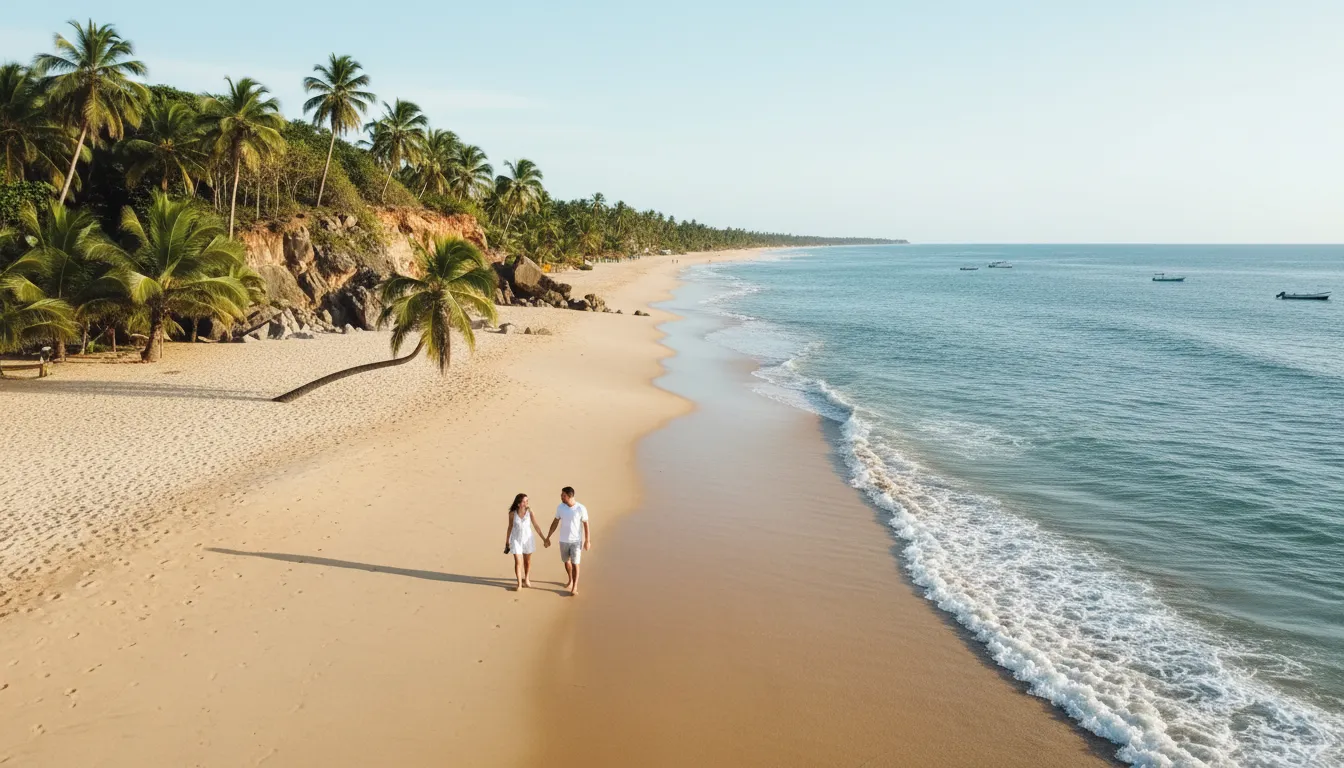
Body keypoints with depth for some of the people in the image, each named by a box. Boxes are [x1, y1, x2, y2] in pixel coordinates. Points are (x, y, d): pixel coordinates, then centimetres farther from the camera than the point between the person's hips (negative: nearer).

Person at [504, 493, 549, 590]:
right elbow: (510, 527, 0)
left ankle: (526, 579, 38)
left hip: (527, 538, 1)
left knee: (527, 561, 16)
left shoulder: (529, 511, -15)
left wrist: (544, 538, -8)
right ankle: (519, 584, 9)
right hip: (516, 539, -1)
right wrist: (507, 541, 8)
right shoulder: (512, 513, -15)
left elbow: (536, 526, -9)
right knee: (518, 562, -4)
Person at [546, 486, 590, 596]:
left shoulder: (581, 508, -16)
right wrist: (548, 537, 9)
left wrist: (587, 541, -7)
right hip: (563, 541, 4)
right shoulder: (560, 507, -6)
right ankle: (570, 580, 40)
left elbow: (586, 525, -8)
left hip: (576, 541, -4)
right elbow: (555, 523, 5)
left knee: (575, 564, -2)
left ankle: (575, 587, 10)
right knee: (566, 562, 17)